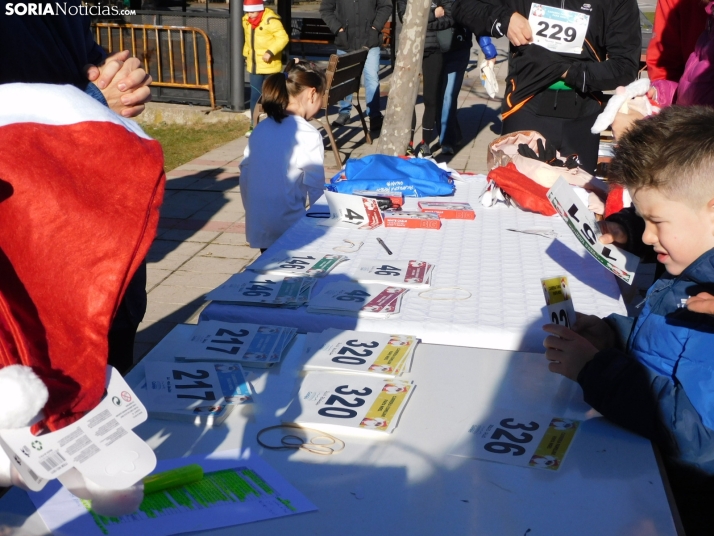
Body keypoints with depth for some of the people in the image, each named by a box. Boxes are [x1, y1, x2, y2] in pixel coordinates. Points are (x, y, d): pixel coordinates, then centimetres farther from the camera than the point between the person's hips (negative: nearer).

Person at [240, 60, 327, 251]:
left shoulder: (261, 129, 6)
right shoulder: (308, 135, -13)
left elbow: (245, 173, 11)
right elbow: (316, 189, -12)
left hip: (257, 227, 7)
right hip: (288, 230, -7)